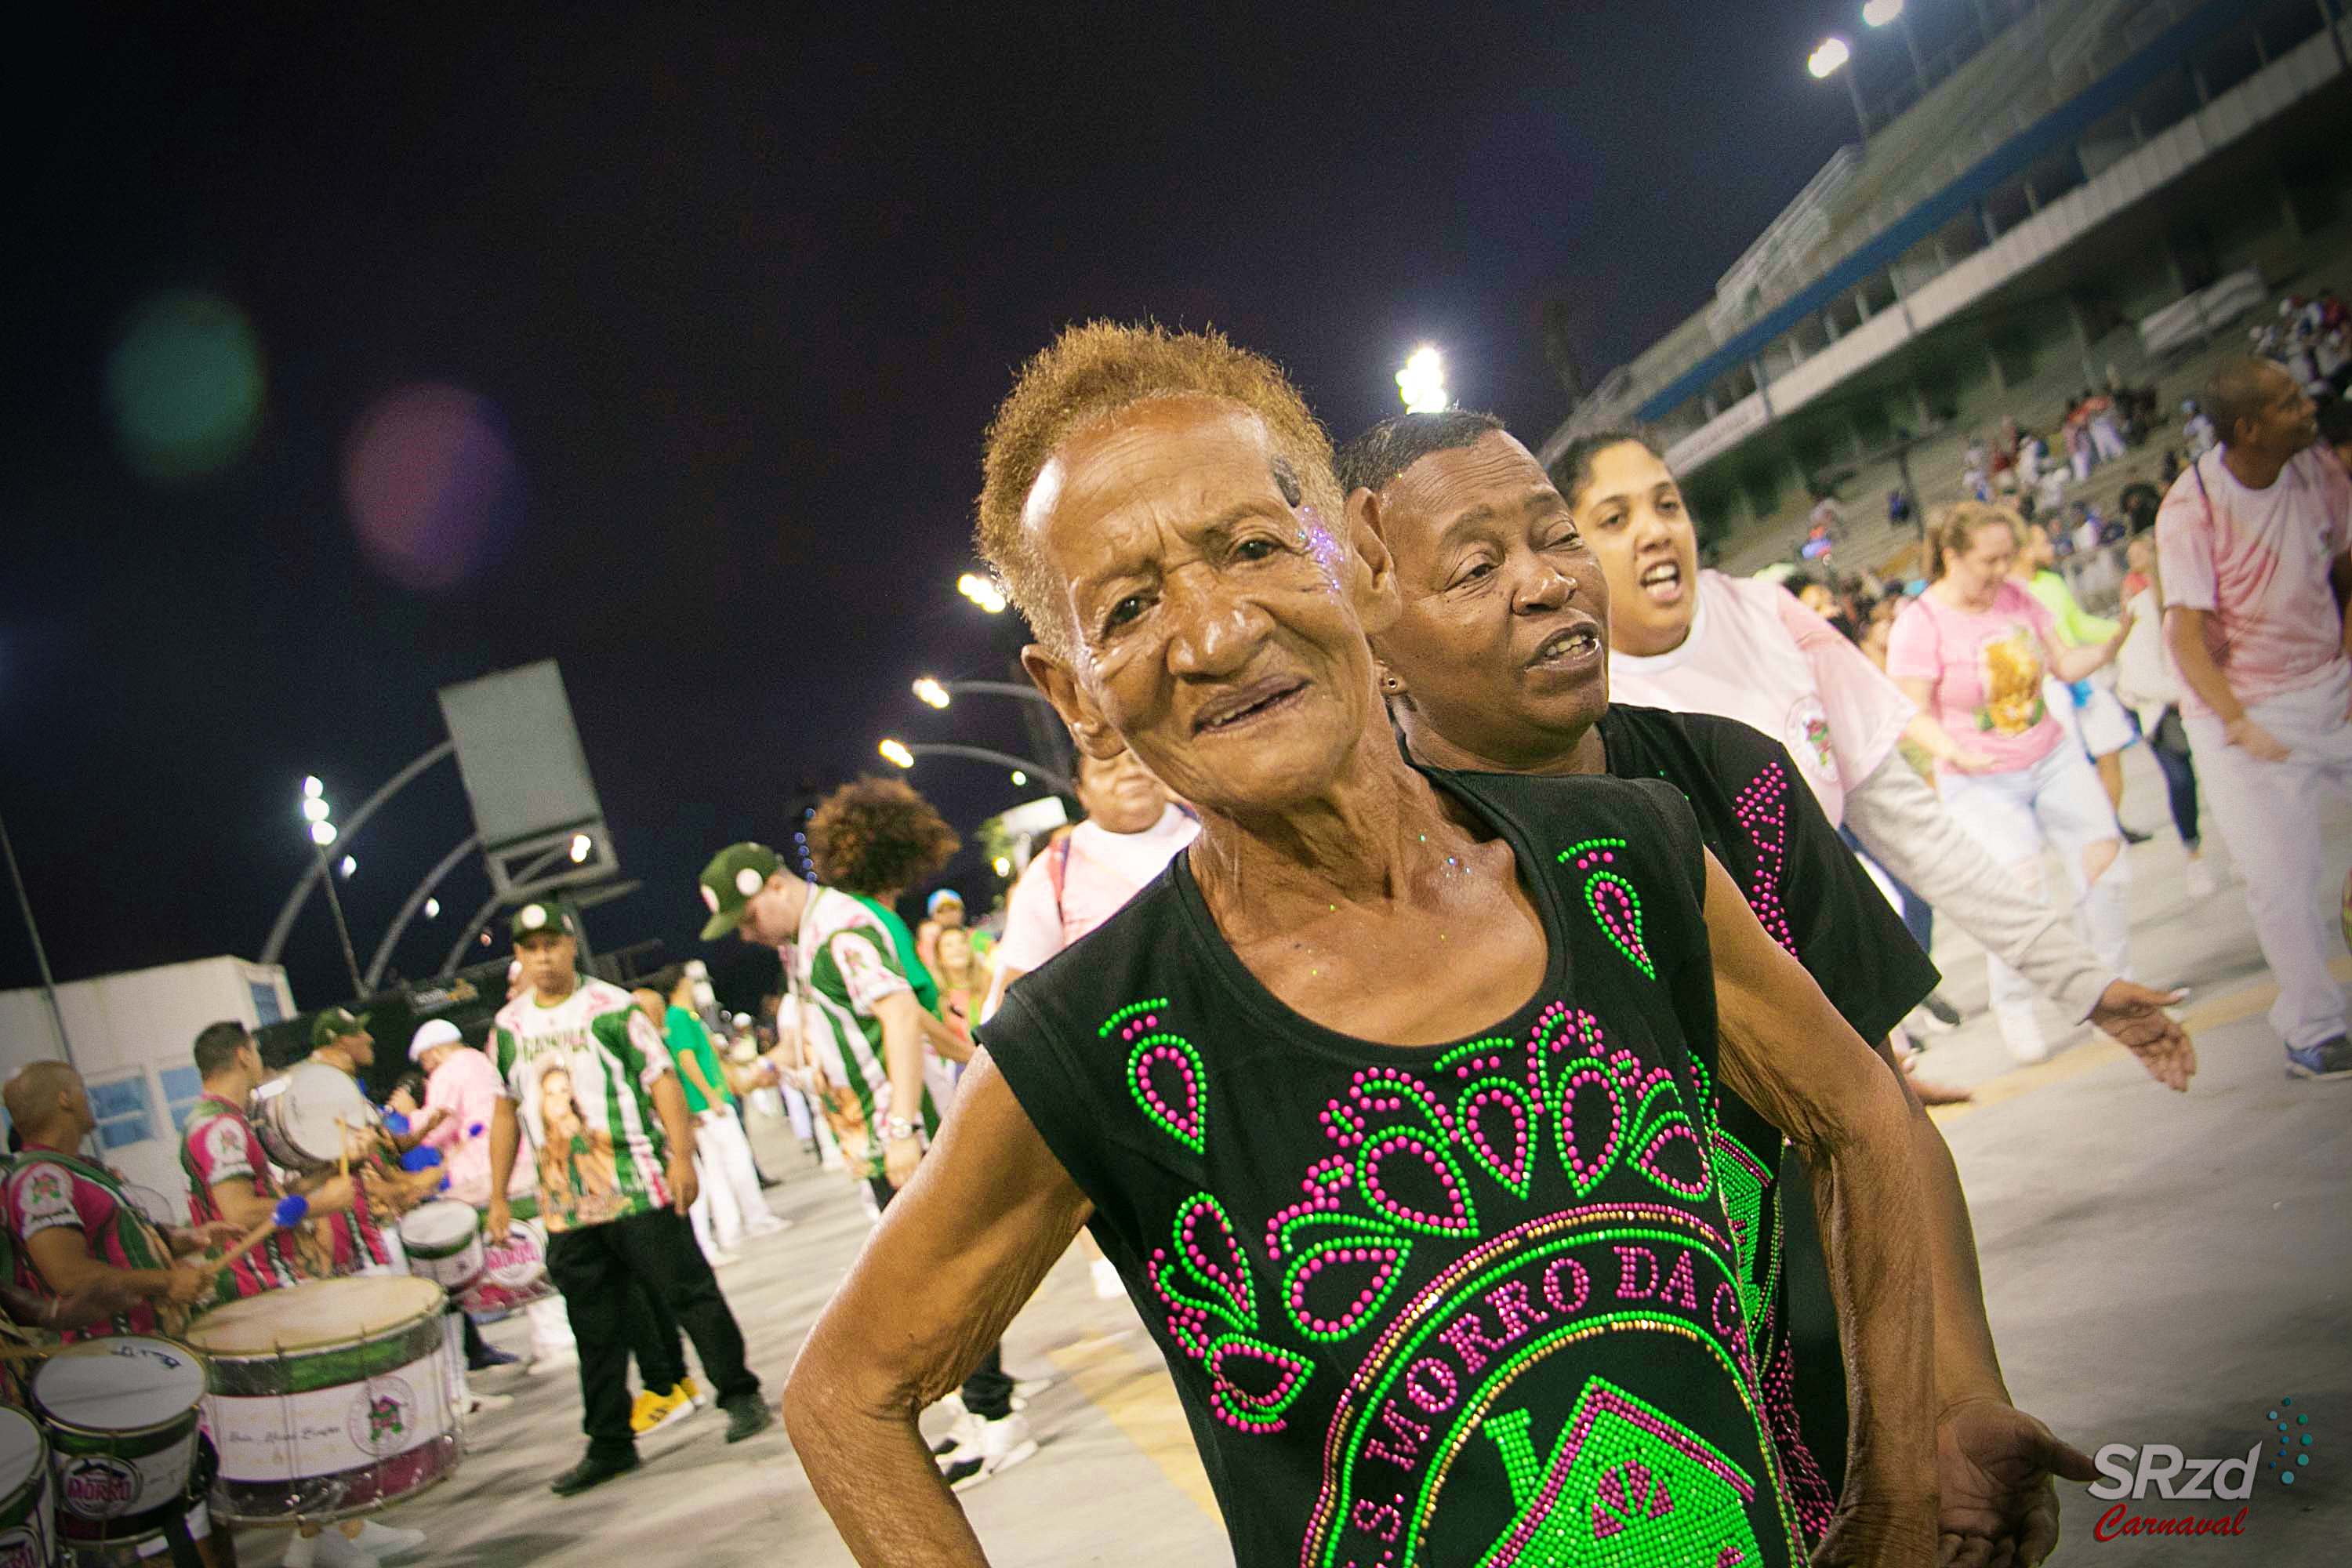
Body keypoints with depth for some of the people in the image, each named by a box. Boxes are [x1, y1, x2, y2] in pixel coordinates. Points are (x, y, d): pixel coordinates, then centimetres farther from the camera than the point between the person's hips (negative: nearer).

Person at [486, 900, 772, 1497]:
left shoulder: (612, 1008, -4)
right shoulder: (509, 1026, 10)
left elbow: (661, 1080, -6)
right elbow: (507, 1110, 16)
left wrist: (681, 1156, -15)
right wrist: (498, 1195, 14)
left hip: (640, 1192, -4)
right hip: (565, 1206, 5)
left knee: (688, 1293, -2)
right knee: (594, 1330, 10)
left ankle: (741, 1396, 12)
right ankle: (609, 1445, 18)